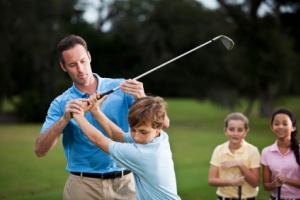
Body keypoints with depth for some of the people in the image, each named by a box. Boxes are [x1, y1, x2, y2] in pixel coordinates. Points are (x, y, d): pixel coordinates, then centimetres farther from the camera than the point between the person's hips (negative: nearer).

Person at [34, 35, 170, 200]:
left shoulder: (120, 88, 1)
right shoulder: (61, 104, 2)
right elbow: (40, 150, -7)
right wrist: (65, 119, -20)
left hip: (125, 182, 0)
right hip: (83, 185, 0)